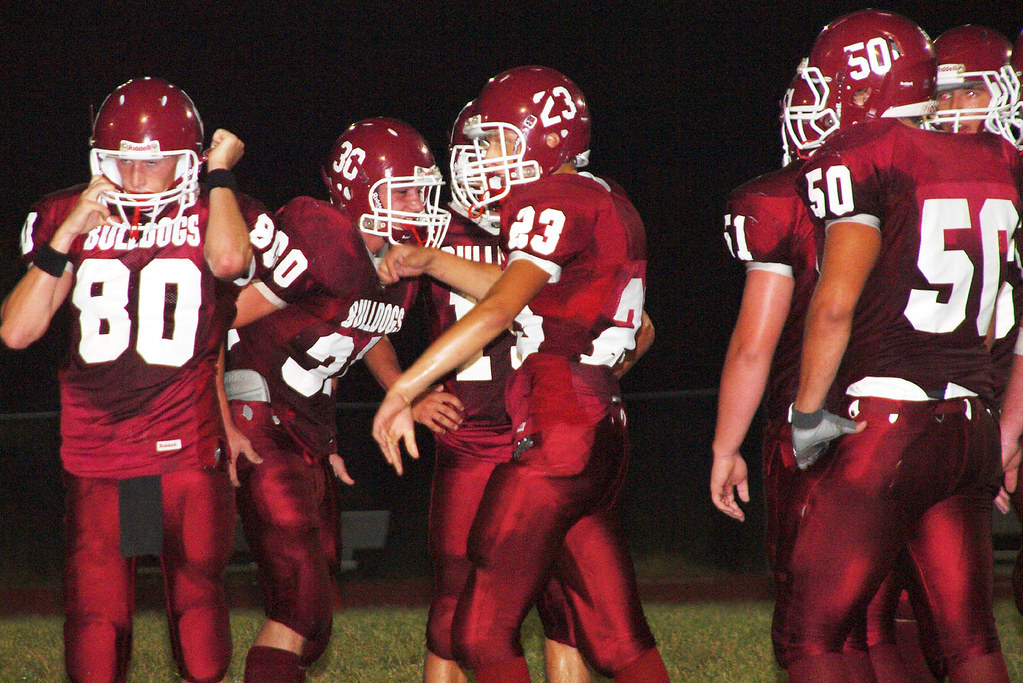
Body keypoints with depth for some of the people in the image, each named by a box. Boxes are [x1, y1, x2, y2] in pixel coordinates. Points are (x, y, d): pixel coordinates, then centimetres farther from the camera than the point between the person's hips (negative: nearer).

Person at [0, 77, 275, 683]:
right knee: (96, 621, -1)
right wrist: (66, 236, -7)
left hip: (189, 451, -2)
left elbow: (229, 260, -26)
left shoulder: (217, 215, 1)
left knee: (198, 607, 2)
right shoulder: (71, 218, 7)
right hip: (96, 456, 2)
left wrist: (220, 174, -11)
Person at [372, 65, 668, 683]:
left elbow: (499, 310, -20)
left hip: (554, 439, -9)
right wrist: (430, 262, 28)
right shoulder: (607, 205, 17)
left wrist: (403, 392, -19)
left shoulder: (558, 204, -11)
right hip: (602, 432, 9)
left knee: (485, 632, -5)